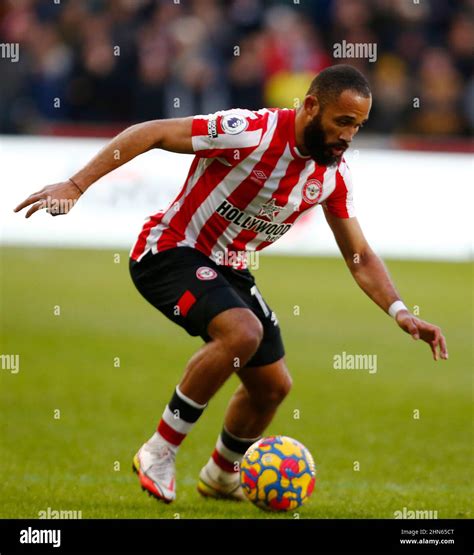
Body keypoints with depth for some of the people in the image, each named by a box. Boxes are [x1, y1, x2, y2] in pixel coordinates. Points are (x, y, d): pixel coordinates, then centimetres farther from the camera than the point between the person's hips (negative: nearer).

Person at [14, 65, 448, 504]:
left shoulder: (334, 174, -5)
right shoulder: (251, 132, -27)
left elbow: (360, 257, 5)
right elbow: (149, 134, -25)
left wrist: (399, 312, -11)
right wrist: (75, 186, -29)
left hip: (229, 268, 8)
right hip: (171, 250, -8)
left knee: (273, 387, 10)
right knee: (242, 332, -32)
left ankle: (221, 476, 39)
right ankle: (158, 455, -18)